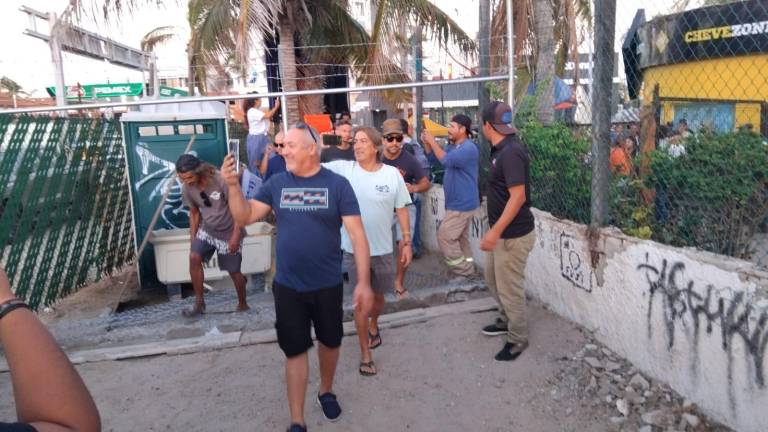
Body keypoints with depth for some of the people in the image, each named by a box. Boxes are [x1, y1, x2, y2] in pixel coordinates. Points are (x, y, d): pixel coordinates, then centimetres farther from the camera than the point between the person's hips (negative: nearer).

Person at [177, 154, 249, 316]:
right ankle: (199, 303, -3)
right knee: (194, 258, -16)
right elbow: (194, 212, 6)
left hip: (228, 233, -4)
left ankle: (242, 304, 28)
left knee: (234, 271, 4)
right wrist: (193, 237, 5)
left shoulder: (222, 180, -27)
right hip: (206, 230, 4)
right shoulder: (187, 189, -11)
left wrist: (236, 235, -23)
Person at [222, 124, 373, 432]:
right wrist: (233, 186, -17)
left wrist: (363, 282, -17)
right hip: (287, 286, 1)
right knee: (295, 351, 9)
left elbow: (356, 234, -12)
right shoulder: (276, 183, 0)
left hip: (328, 285, -1)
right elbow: (245, 217, 0)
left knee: (329, 342, 19)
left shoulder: (337, 184, -10)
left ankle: (326, 391, 47)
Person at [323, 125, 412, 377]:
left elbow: (401, 210, 0)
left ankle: (373, 326, 53)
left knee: (378, 295, 20)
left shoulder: (392, 174, -6)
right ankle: (365, 355, 18)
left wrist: (407, 242, 0)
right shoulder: (343, 169, -8)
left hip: (382, 249, 2)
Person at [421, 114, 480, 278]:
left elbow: (446, 160, -32)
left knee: (444, 236, -7)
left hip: (462, 204, -10)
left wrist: (432, 141, -22)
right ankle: (467, 267, 24)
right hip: (459, 203, 10)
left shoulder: (468, 148, -19)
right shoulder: (458, 147, 15)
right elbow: (434, 158, 18)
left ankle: (463, 270, 1)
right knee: (460, 238, 15)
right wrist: (426, 143, 1)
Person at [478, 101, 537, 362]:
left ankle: (518, 338, 22)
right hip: (502, 232, 10)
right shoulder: (502, 149, 8)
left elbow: (518, 197, -28)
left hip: (514, 234, -10)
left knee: (510, 288, 4)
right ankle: (507, 320, 42)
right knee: (493, 278, 23)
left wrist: (495, 232, -29)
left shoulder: (511, 152, -23)